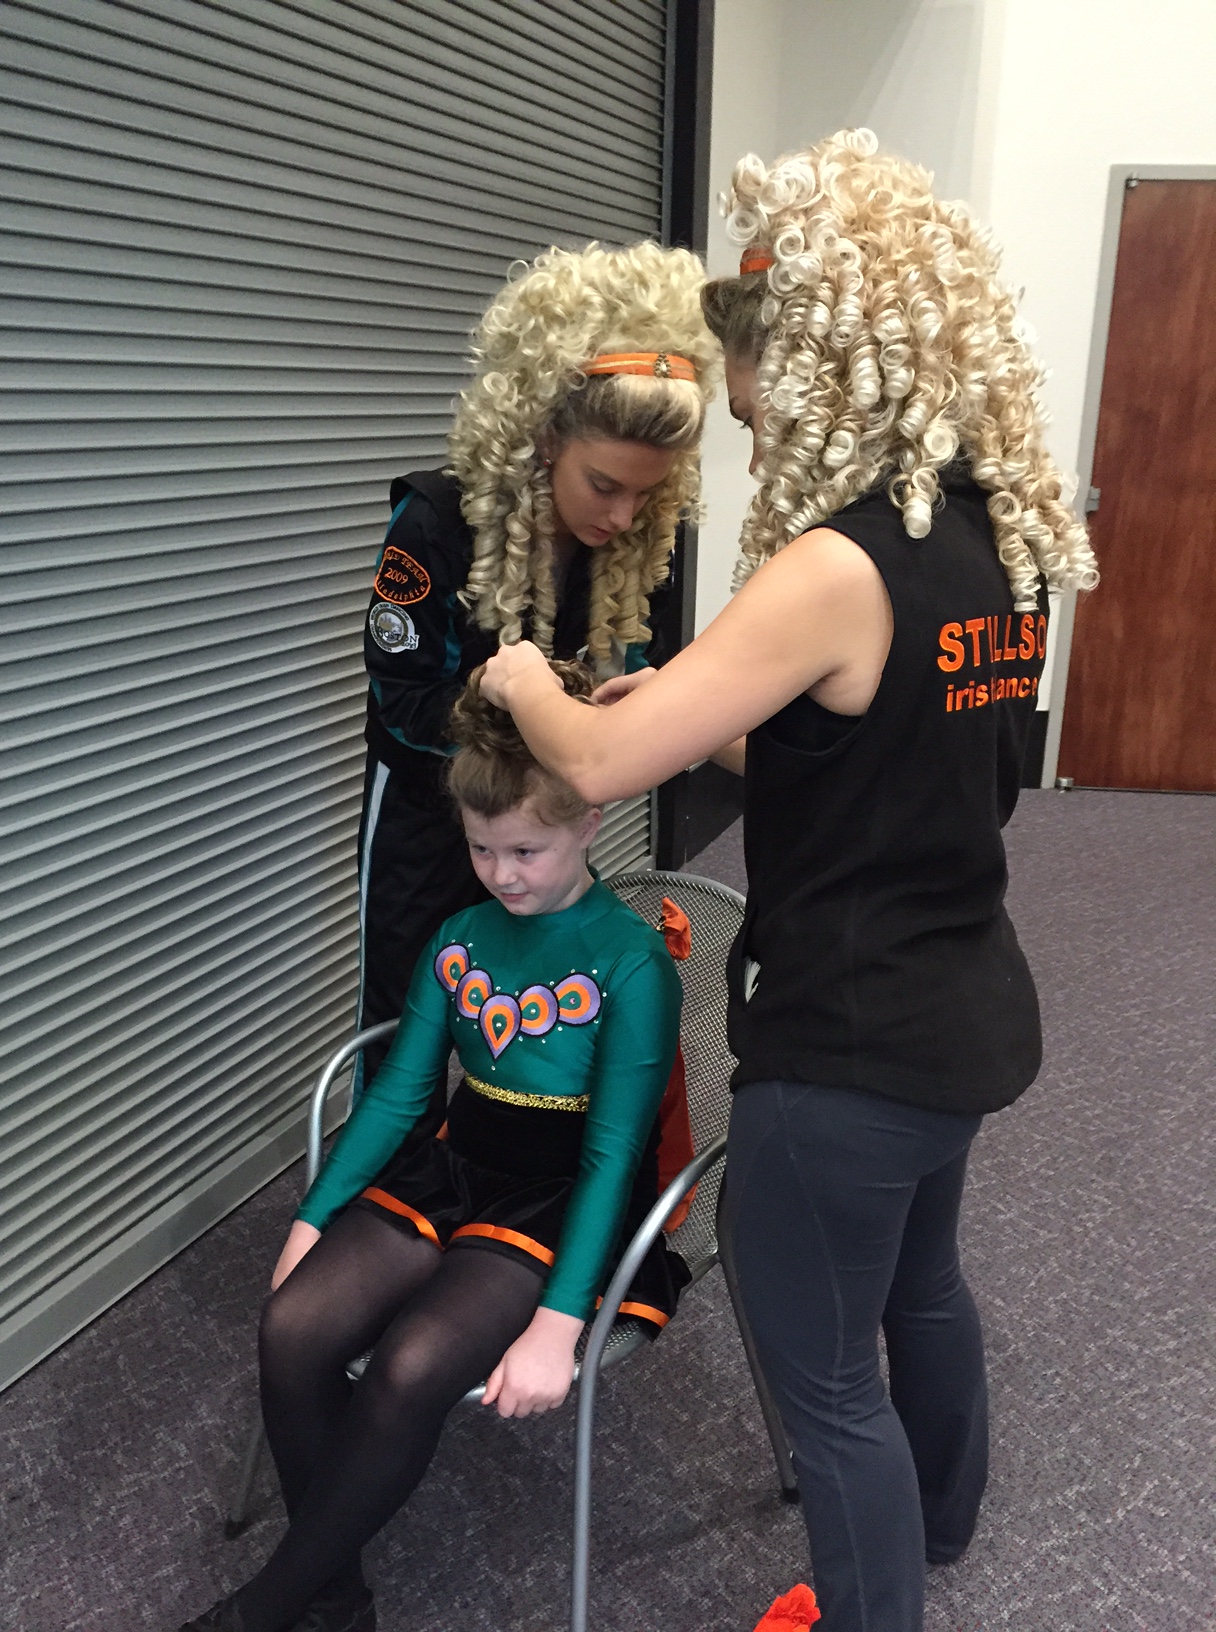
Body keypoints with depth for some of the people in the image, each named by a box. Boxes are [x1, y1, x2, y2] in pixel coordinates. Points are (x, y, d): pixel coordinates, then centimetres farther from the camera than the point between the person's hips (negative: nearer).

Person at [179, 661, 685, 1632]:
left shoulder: (631, 961, -14)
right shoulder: (461, 940, 5)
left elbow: (615, 1149, -17)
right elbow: (400, 1094, 9)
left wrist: (558, 1322, -23)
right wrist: (313, 1220, 4)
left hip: (562, 1200, -5)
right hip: (454, 1173, 6)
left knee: (412, 1367, -28)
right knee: (293, 1326, -19)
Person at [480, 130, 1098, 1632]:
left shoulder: (843, 567, -25)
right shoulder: (1001, 541, 2)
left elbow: (600, 763, -25)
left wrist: (521, 678, -5)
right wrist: (727, 717, 10)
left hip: (849, 1045, -10)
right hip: (966, 1007, 10)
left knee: (824, 1380, 12)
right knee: (920, 1281, 32)